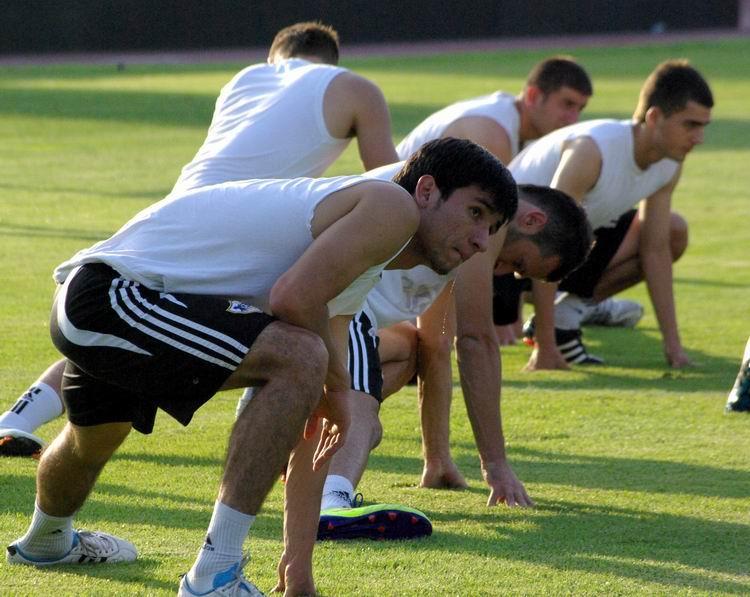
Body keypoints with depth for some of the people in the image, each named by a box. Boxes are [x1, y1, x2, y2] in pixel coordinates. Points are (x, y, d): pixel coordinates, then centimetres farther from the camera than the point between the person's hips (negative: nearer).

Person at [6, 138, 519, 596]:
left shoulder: (359, 286, 21)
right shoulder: (394, 206, -8)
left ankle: (47, 541, 72)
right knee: (299, 360, -25)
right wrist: (337, 382, -5)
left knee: (93, 441, 38)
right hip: (112, 294, -11)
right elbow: (292, 297, -23)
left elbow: (310, 423, 21)